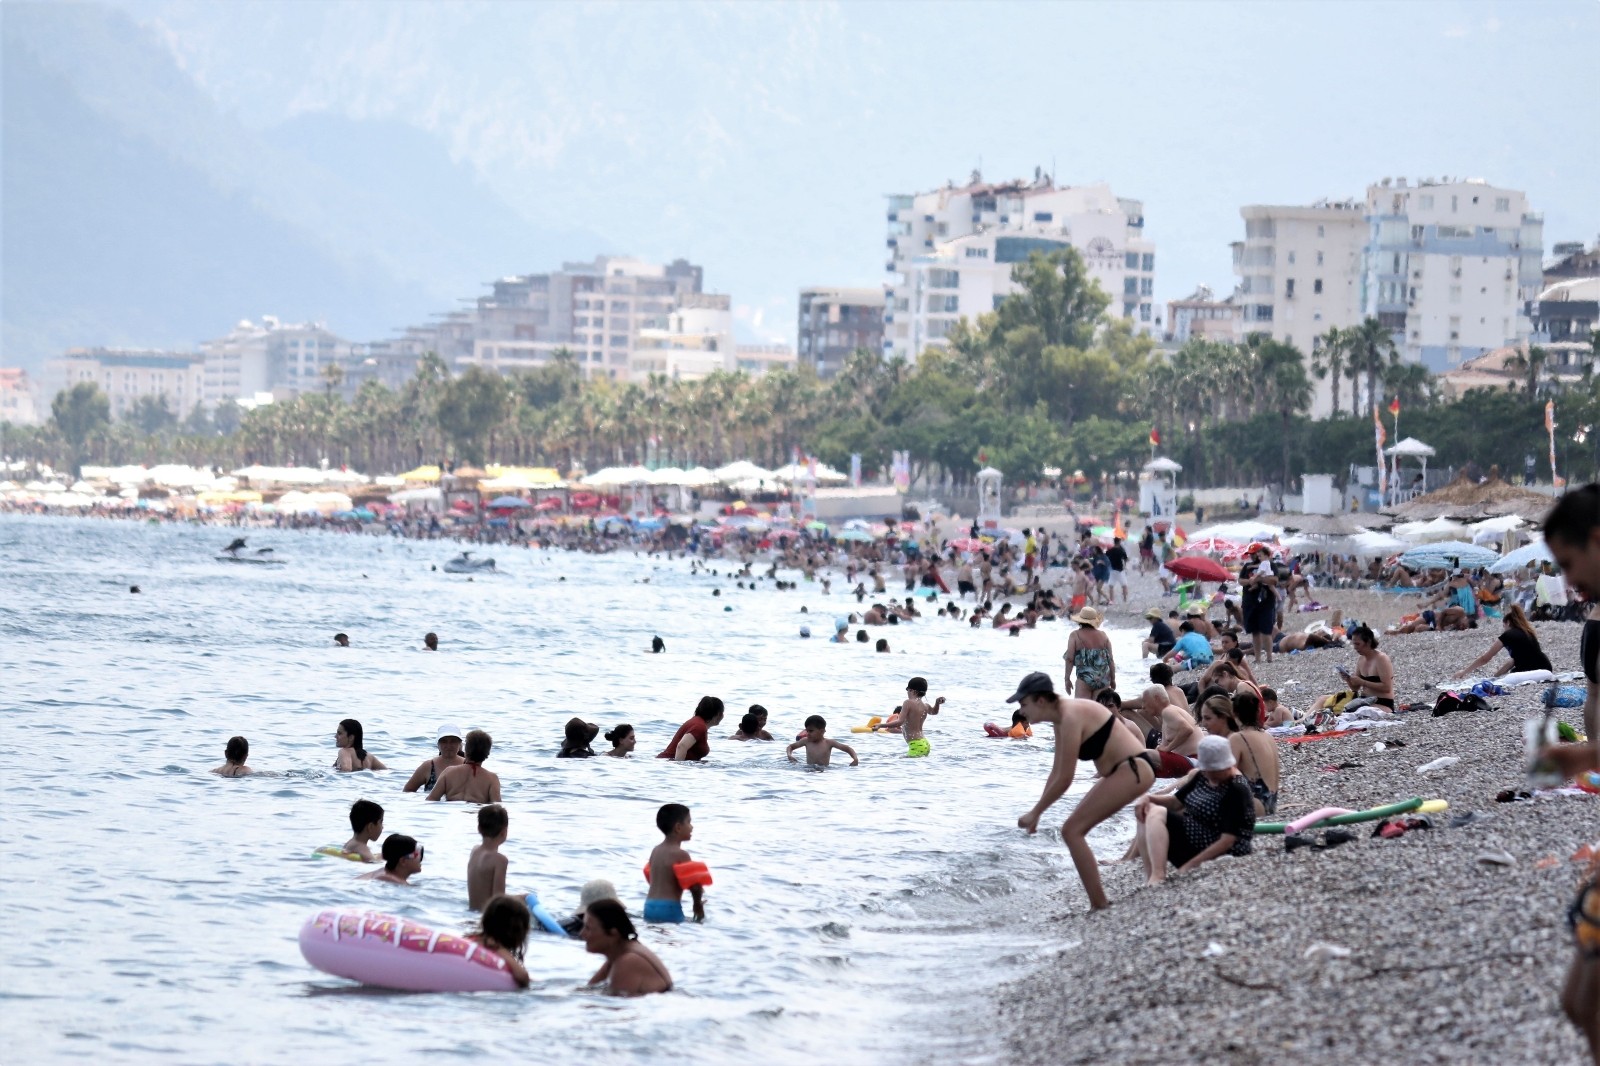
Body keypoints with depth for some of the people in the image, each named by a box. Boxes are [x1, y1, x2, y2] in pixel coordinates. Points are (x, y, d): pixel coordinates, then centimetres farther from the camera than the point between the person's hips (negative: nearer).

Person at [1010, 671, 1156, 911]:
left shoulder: (1070, 718, -20)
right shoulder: (1062, 718, 10)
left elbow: (1064, 780, -19)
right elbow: (1056, 773, 18)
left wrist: (1035, 812, -9)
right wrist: (1037, 812, 18)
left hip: (1133, 770, -10)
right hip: (1122, 771, 10)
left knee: (1072, 830, -13)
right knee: (1074, 830, 13)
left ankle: (1100, 906, -15)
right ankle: (1099, 904, 17)